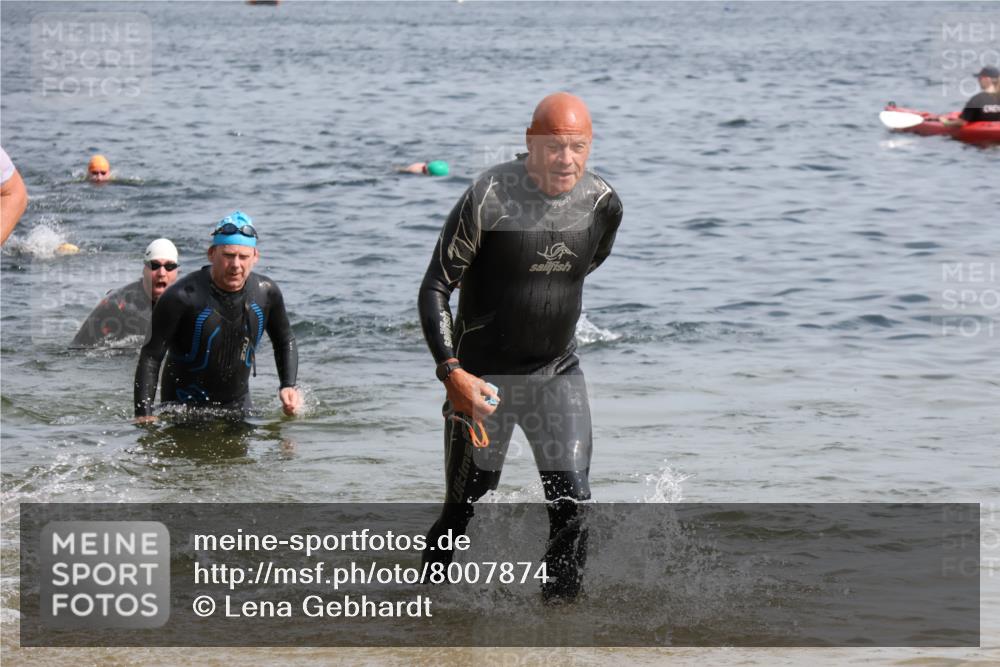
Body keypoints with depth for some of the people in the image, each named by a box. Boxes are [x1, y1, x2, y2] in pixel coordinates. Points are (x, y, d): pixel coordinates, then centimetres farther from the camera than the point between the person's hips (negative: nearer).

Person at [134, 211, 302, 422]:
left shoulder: (266, 294, -6)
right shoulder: (183, 297, -22)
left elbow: (286, 342, 14)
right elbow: (151, 356, -17)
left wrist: (288, 386, -1)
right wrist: (144, 414, -23)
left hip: (238, 407, 4)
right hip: (183, 405, -4)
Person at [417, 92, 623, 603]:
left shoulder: (603, 205, -5)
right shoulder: (488, 198, -19)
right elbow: (434, 289, -15)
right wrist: (452, 373, -24)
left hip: (558, 373, 3)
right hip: (482, 377, -3)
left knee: (572, 506, -9)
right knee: (464, 508, 5)